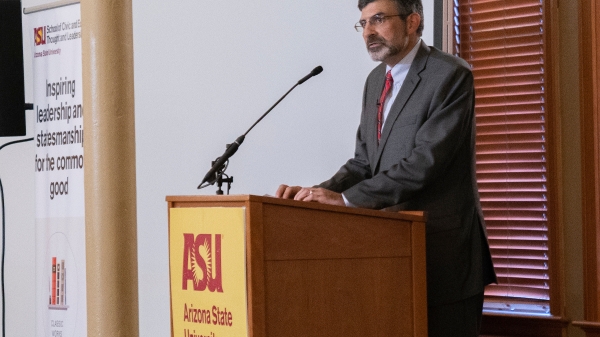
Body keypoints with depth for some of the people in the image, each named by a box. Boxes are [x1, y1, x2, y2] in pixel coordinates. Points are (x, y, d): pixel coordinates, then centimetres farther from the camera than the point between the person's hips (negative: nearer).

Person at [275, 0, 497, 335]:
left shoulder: (450, 75, -12)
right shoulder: (376, 80, 14)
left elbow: (425, 161, -21)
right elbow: (364, 162, 14)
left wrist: (346, 198, -23)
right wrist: (321, 193, -6)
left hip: (444, 248, -7)